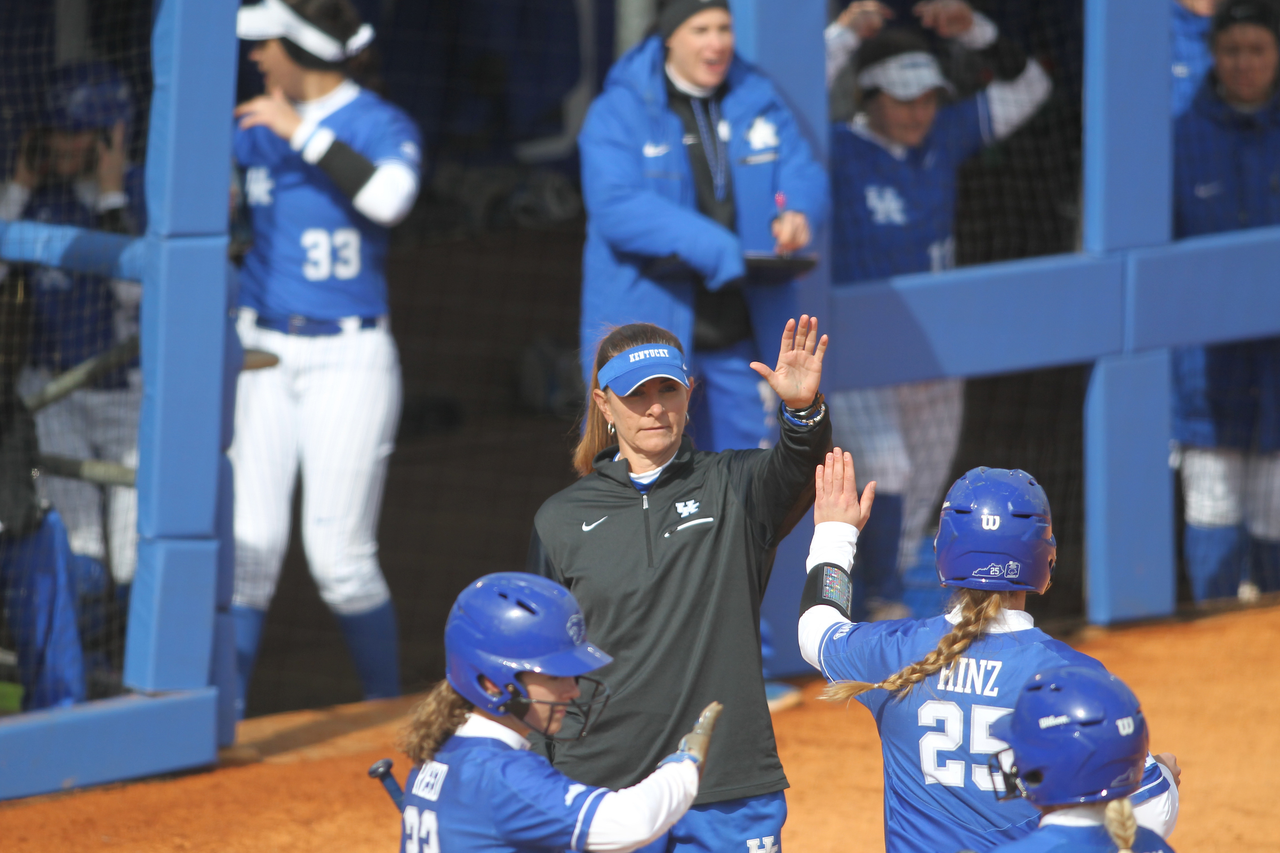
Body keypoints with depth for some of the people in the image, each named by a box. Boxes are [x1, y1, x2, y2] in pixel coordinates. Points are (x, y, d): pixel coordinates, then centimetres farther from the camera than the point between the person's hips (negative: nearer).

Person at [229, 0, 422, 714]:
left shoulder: (382, 126, -6)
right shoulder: (257, 129, 10)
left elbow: (389, 197, -28)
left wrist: (303, 133, -23)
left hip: (348, 360, -4)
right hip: (262, 355, 5)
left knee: (339, 555, -6)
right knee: (249, 544, -3)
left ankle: (389, 706, 12)